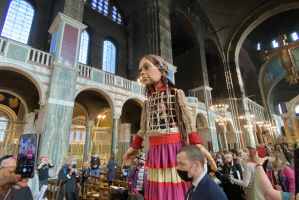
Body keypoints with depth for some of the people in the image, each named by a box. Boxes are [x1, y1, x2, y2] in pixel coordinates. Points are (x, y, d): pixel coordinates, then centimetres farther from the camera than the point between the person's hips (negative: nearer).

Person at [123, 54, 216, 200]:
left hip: (174, 148, -4)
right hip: (155, 151, 5)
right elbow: (143, 128, 17)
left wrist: (198, 145, -17)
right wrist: (135, 147, 20)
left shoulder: (176, 93, 1)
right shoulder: (148, 100, 14)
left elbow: (188, 121, -6)